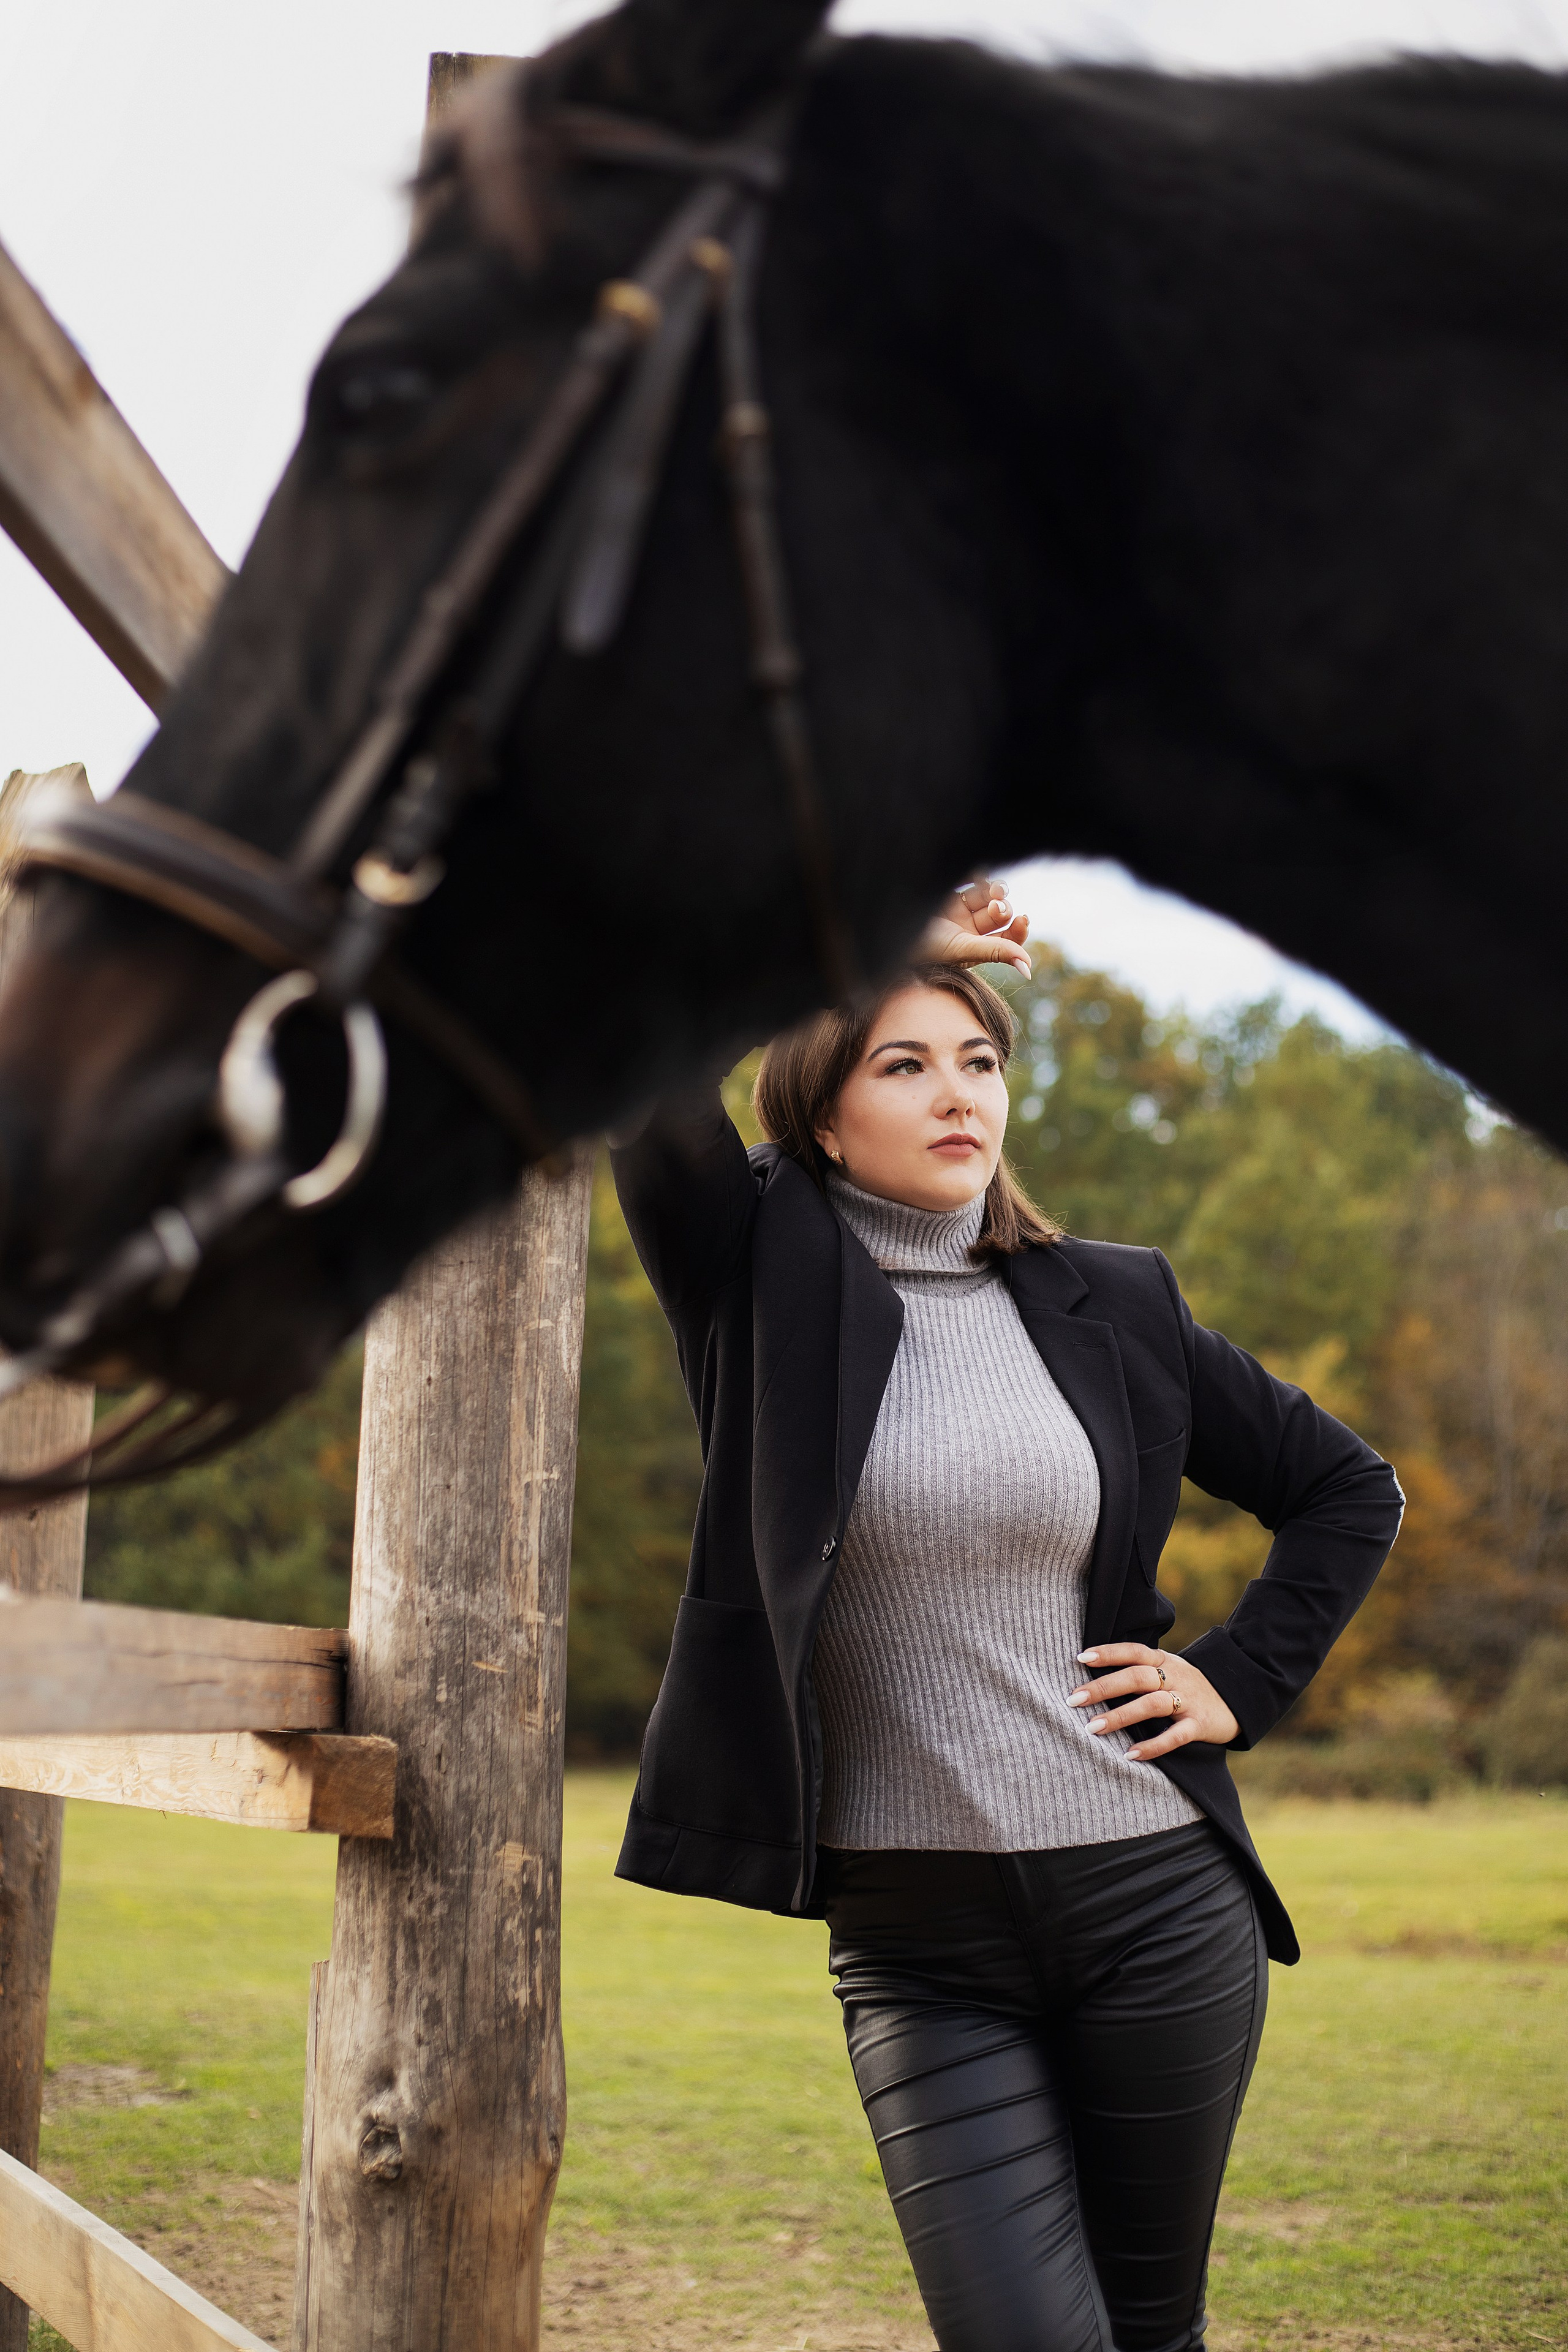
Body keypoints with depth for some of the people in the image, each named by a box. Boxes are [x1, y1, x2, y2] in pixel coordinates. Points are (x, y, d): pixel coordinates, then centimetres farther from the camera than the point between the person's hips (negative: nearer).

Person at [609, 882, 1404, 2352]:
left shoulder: (1110, 1308, 7)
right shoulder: (769, 1289, 0)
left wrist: (1240, 1682, 7)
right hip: (917, 1940, -2)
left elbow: (1350, 1490, 19)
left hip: (1154, 1901, 2)